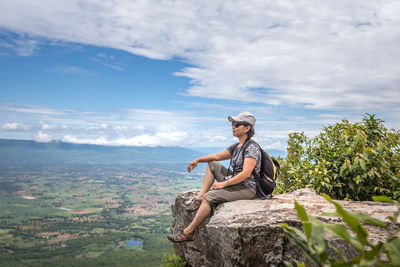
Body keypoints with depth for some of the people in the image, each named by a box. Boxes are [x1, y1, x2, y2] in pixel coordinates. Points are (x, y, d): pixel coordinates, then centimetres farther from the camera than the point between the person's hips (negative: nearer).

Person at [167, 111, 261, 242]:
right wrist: (198, 160, 7)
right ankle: (199, 198, 0)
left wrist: (223, 184, -23)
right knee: (212, 165, 12)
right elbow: (217, 156, 18)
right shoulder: (236, 146, 12)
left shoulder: (252, 148, -16)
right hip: (235, 183, 10)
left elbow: (246, 173, -25)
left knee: (209, 197, -23)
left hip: (247, 189, -9)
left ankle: (188, 232, -16)